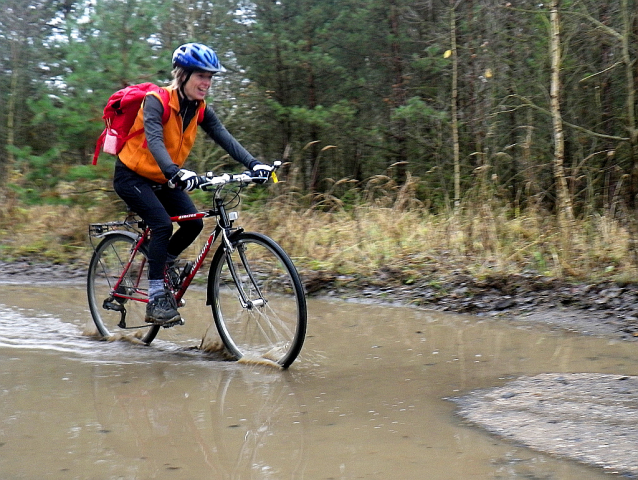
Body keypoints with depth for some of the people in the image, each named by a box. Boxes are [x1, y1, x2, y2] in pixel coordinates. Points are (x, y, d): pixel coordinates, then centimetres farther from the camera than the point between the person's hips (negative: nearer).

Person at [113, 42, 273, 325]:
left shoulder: (200, 110, -4)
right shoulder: (157, 101, -23)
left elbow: (225, 138, -16)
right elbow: (154, 140, -38)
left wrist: (253, 164, -33)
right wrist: (175, 173, -55)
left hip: (162, 178, 7)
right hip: (131, 175, -7)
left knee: (193, 223, -10)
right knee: (162, 224, -24)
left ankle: (165, 262, 19)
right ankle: (156, 299, -17)